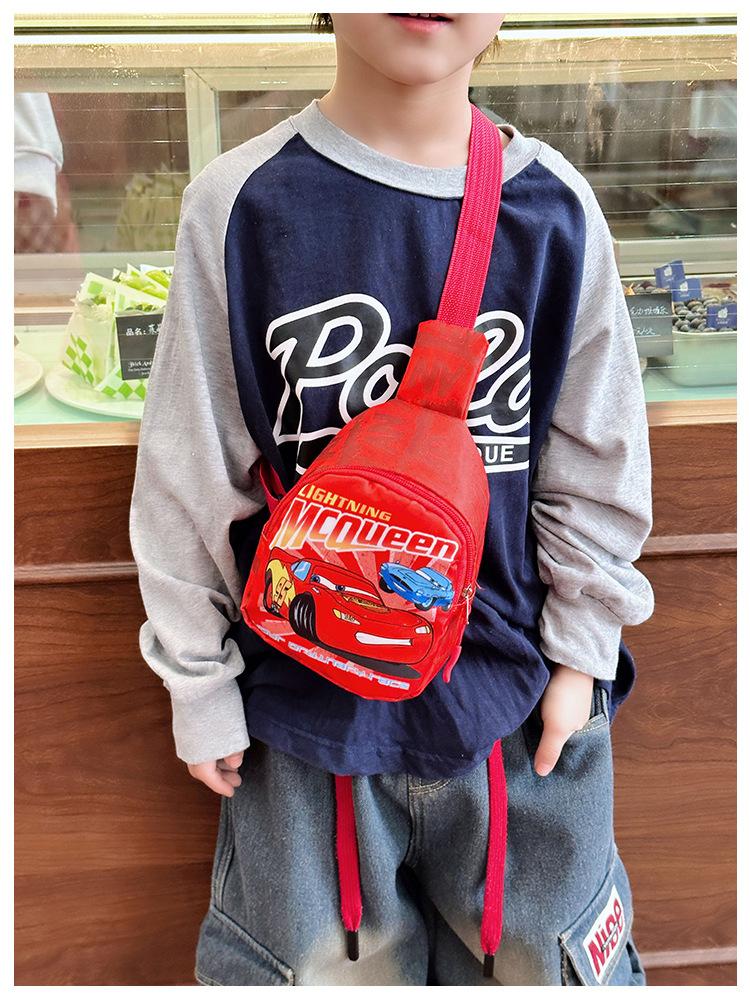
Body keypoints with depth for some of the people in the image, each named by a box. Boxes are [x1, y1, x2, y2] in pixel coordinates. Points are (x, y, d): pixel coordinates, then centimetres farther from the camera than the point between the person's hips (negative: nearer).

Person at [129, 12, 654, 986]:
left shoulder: (557, 206, -5)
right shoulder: (241, 203, -9)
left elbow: (597, 462, 3)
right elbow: (188, 479, -5)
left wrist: (583, 650, 3)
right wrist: (201, 685, 0)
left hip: (517, 694, 2)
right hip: (308, 689, -1)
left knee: (548, 964, 20)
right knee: (326, 966, 19)